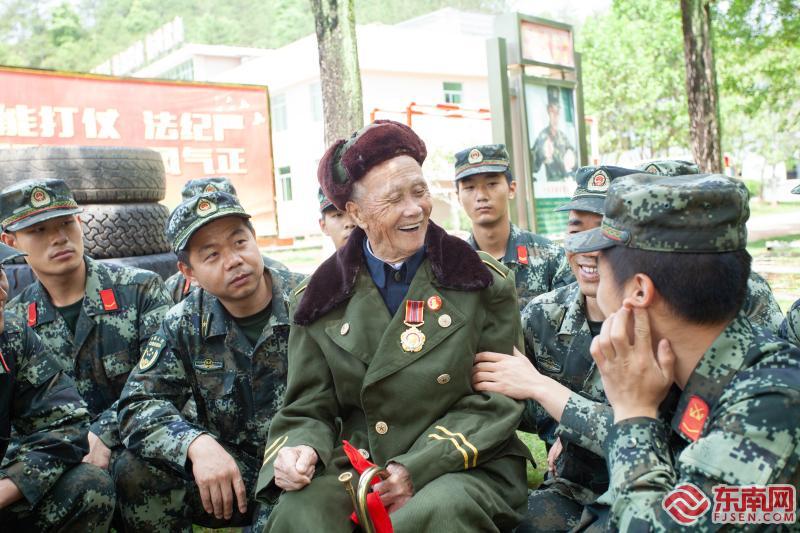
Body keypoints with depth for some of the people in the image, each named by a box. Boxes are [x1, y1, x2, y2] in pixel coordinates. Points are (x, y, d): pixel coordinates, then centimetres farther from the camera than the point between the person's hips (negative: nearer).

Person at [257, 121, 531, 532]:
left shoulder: (484, 283, 1)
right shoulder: (320, 301, 6)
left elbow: (496, 402, -3)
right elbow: (309, 410, 8)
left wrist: (417, 470, -14)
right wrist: (298, 450, -17)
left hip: (464, 469, -1)